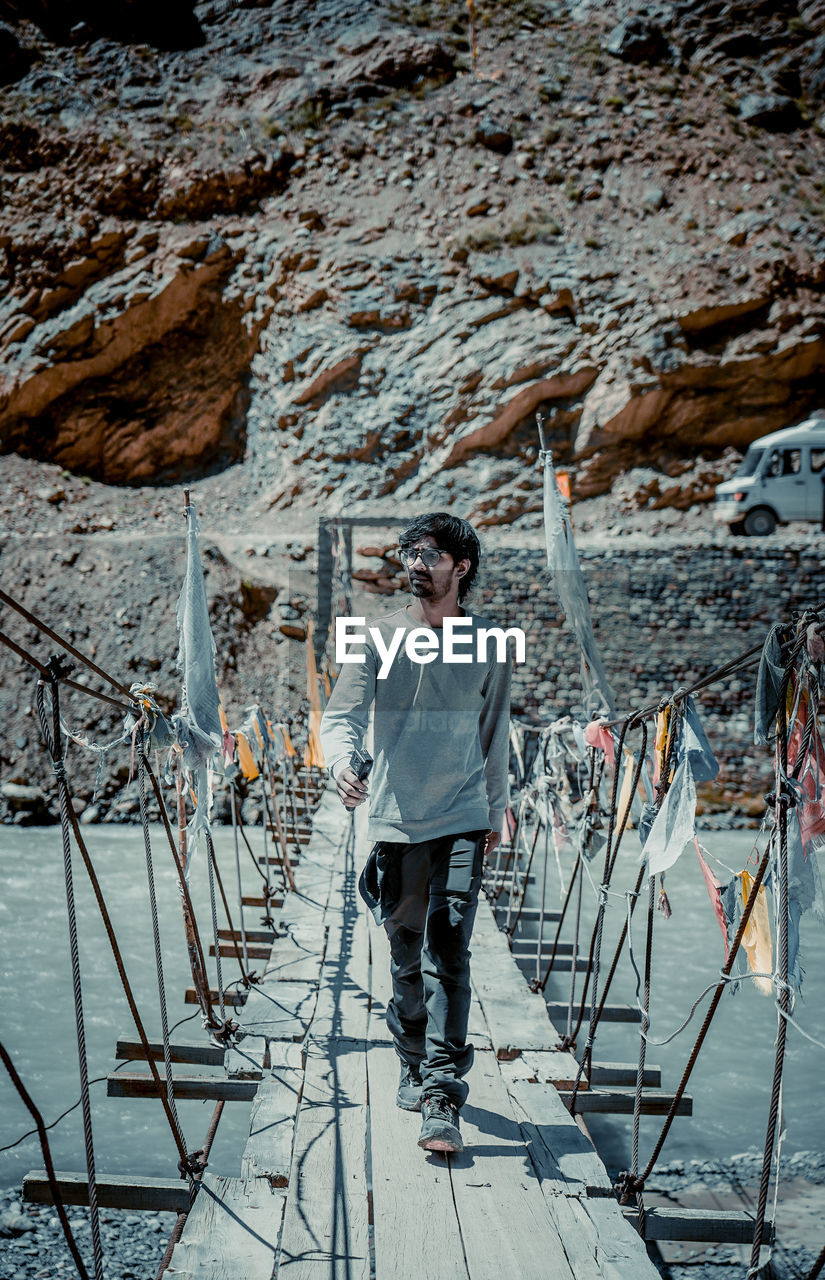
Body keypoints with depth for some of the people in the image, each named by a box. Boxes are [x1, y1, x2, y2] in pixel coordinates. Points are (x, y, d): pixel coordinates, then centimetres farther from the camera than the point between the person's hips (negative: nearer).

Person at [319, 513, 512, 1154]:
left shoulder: (488, 643, 5)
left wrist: (496, 811, 22)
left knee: (447, 952, -10)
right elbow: (341, 715, -4)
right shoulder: (379, 636, 2)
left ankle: (442, 1099, -8)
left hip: (462, 821, -1)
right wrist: (342, 763, -27)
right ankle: (415, 1065, 32)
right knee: (406, 952, 11)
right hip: (395, 819, 1)